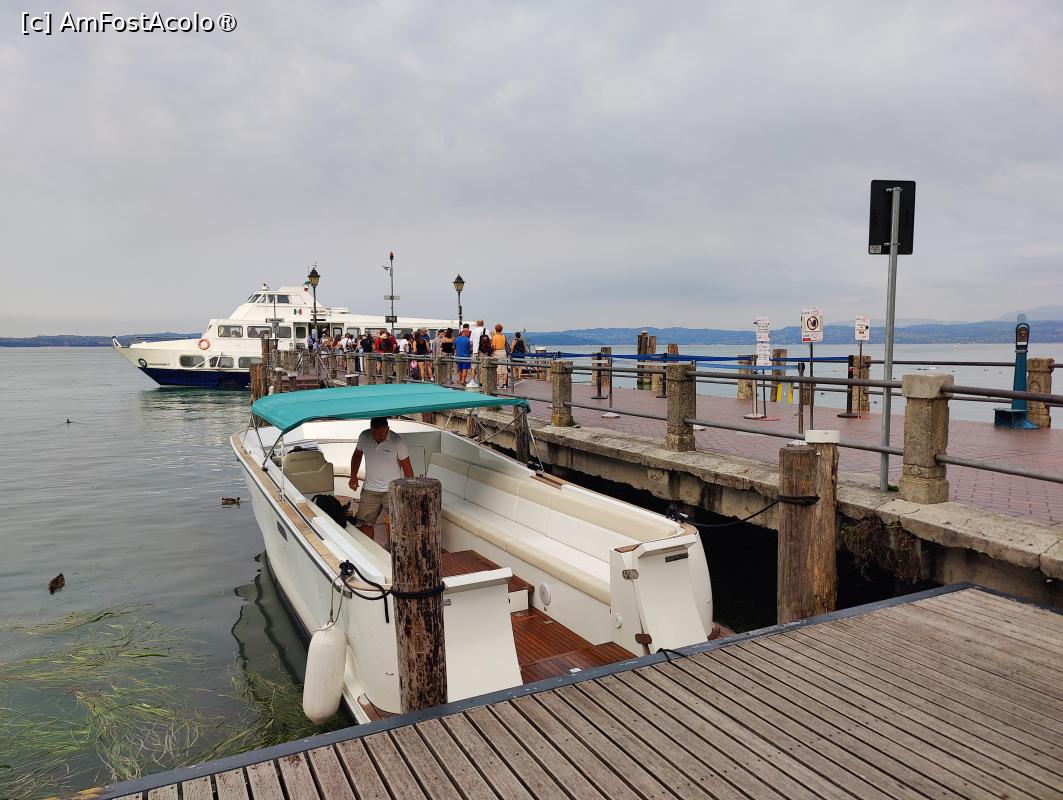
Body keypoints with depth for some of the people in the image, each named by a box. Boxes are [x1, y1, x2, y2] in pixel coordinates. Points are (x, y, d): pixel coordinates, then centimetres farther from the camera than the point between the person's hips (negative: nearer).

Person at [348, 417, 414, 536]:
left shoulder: (397, 441, -13)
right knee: (365, 523, 5)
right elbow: (357, 455, 17)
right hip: (369, 490, 4)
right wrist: (353, 476, 5)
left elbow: (407, 467, -6)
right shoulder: (364, 436, -3)